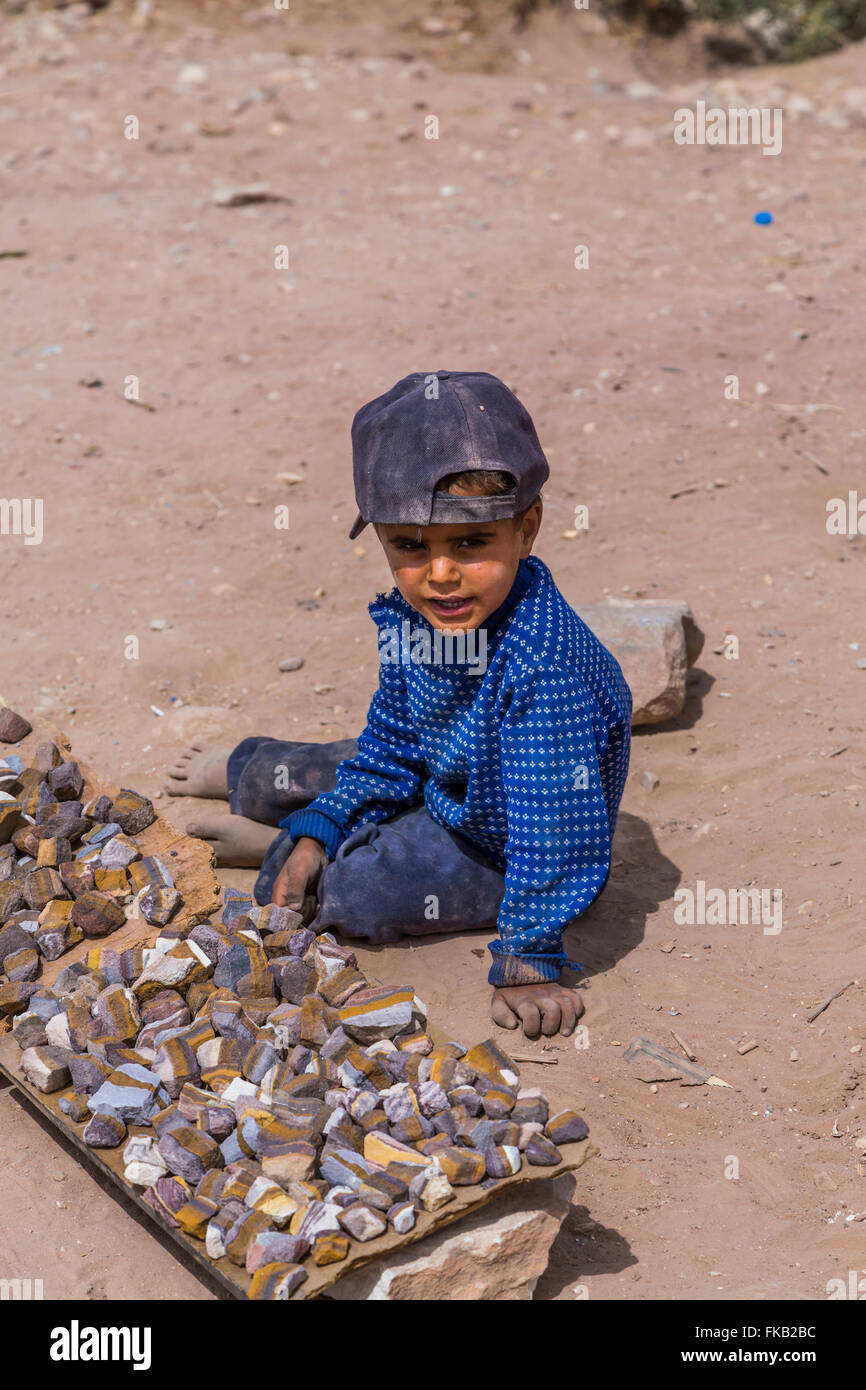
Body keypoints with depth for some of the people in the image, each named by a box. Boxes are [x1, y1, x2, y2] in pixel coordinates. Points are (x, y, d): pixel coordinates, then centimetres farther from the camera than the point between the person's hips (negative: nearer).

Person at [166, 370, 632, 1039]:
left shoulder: (546, 661, -40)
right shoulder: (411, 619, -14)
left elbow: (552, 818, -36)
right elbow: (394, 742, 2)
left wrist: (528, 960, -31)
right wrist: (318, 828, -7)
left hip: (496, 844, -7)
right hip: (441, 783, 7)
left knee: (352, 889, -22)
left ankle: (270, 847, 11)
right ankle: (246, 773, 54)